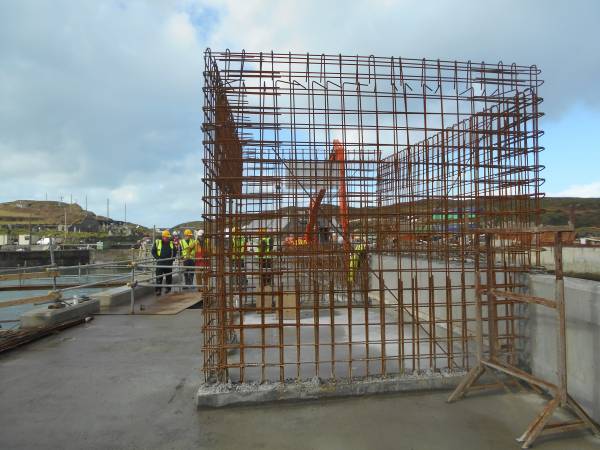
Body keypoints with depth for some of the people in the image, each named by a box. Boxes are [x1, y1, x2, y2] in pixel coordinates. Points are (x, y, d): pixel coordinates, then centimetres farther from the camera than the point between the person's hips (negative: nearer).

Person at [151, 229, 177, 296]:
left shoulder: (171, 243, 6)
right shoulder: (157, 242, -1)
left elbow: (175, 251, 16)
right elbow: (153, 251, 3)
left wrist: (172, 258, 4)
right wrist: (157, 258, -8)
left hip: (169, 263, 2)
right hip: (160, 263, -2)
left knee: (169, 276, 9)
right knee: (159, 277, -3)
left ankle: (168, 288, 20)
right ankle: (158, 290, 1)